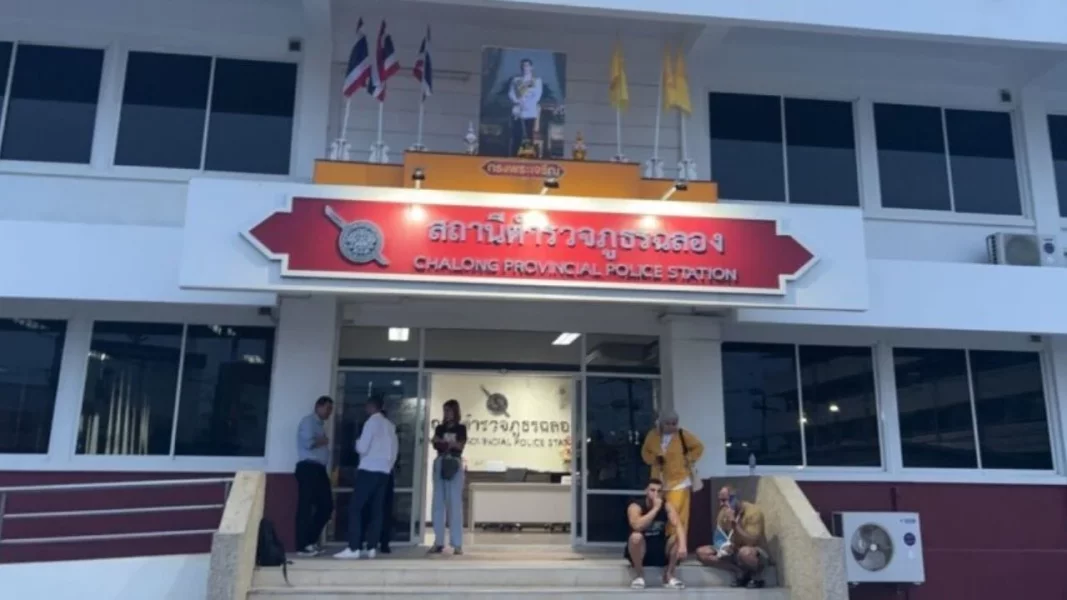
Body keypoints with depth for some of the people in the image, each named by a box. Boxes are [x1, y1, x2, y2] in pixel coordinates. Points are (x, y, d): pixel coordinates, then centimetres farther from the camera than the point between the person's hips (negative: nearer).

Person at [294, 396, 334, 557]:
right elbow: (308, 443, -18)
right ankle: (302, 546, -2)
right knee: (306, 507, -6)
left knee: (326, 505, 8)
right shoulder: (308, 421, -4)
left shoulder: (320, 424, 25)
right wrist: (322, 441, -4)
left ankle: (311, 540, 18)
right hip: (308, 468, -9)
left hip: (319, 469, 10)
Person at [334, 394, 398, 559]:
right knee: (376, 510, 7)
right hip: (384, 472, 7)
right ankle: (371, 548, 5)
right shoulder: (390, 425, 15)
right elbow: (394, 452, 15)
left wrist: (357, 443, 9)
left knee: (355, 508, -6)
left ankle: (354, 548, -12)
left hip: (369, 470, -7)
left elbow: (362, 448, -11)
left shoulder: (372, 422, -7)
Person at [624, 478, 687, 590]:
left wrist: (682, 545, -41)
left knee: (678, 538, -21)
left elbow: (678, 526, -22)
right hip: (640, 551, -3)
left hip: (660, 550, 3)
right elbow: (637, 526, -38)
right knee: (636, 536, -35)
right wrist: (655, 508, -31)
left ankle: (669, 575, -6)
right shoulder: (635, 506, -17)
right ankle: (639, 575, -14)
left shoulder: (667, 507, -6)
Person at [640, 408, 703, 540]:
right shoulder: (652, 435, 0)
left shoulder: (682, 435, -6)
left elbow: (698, 447, 6)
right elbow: (645, 452, 13)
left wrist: (689, 460, -3)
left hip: (679, 480, -3)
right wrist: (653, 459, -6)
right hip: (659, 481, 3)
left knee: (676, 514, -13)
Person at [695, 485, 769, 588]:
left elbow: (751, 542, -26)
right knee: (701, 552, -12)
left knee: (745, 552, -42)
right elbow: (719, 537, 4)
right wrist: (724, 546, -19)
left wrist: (734, 523, -31)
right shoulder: (723, 512, -2)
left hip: (756, 555, -6)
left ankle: (757, 577, -10)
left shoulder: (753, 511, -20)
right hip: (733, 552, 6)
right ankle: (741, 572, -10)